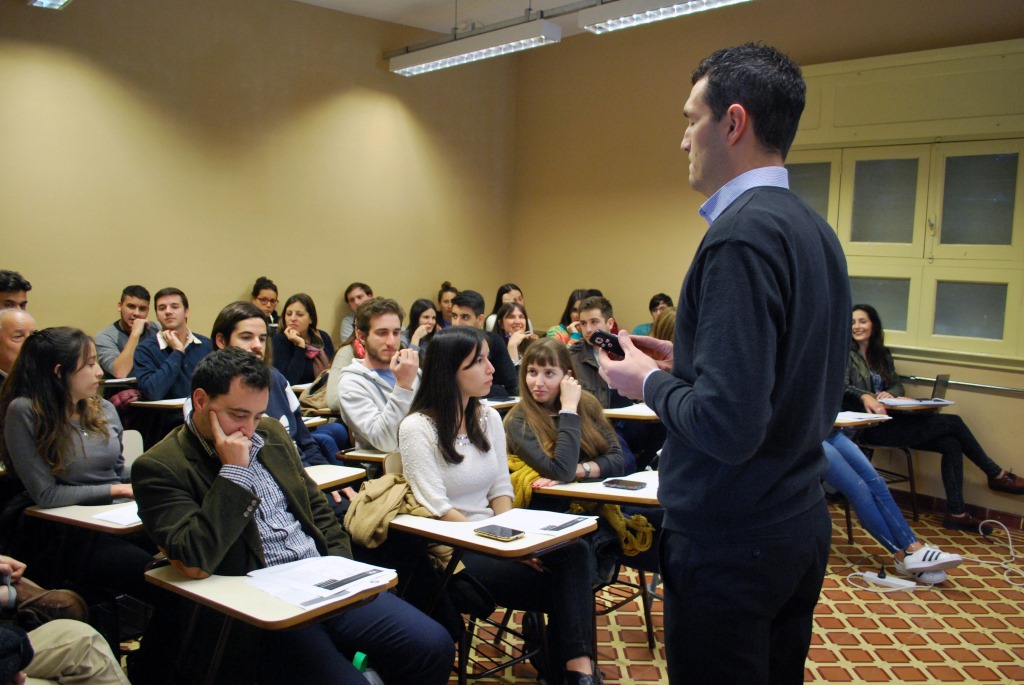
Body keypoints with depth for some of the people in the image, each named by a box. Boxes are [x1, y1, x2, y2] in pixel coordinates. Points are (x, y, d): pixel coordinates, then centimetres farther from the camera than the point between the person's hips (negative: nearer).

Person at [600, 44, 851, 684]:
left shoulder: (742, 234, -22)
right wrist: (684, 364, 10)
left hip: (730, 542, -9)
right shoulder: (817, 229, 6)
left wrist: (650, 382, -10)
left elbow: (729, 426, -28)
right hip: (804, 525, 9)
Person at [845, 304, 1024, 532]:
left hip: (888, 420, 7)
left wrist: (888, 394, -9)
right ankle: (997, 475, 6)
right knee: (952, 423, -12)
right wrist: (865, 397, -35)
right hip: (868, 426, -7)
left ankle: (956, 513, -12)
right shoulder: (847, 354, -2)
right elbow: (842, 388, -16)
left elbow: (897, 385, 15)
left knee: (951, 443, -14)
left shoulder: (882, 353, 16)